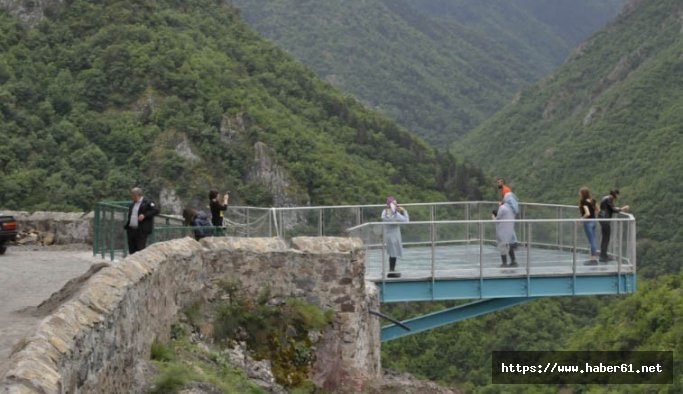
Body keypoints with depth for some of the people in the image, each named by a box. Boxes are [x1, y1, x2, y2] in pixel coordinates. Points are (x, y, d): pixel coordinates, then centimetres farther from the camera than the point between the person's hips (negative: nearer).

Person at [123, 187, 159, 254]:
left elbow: (156, 210, -14)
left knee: (140, 249, -10)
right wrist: (126, 226, 12)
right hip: (131, 230, 7)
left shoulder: (147, 203, -4)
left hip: (141, 231, -7)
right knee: (132, 250, 7)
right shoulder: (132, 205, 20)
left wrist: (144, 215, -22)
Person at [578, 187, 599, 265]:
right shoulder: (593, 200, 4)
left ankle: (594, 259, 3)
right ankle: (594, 258, 20)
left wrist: (582, 218, -11)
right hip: (593, 221, 8)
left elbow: (587, 213, -27)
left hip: (588, 222, -8)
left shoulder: (584, 202, -18)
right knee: (593, 241, 14)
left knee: (591, 241, -2)